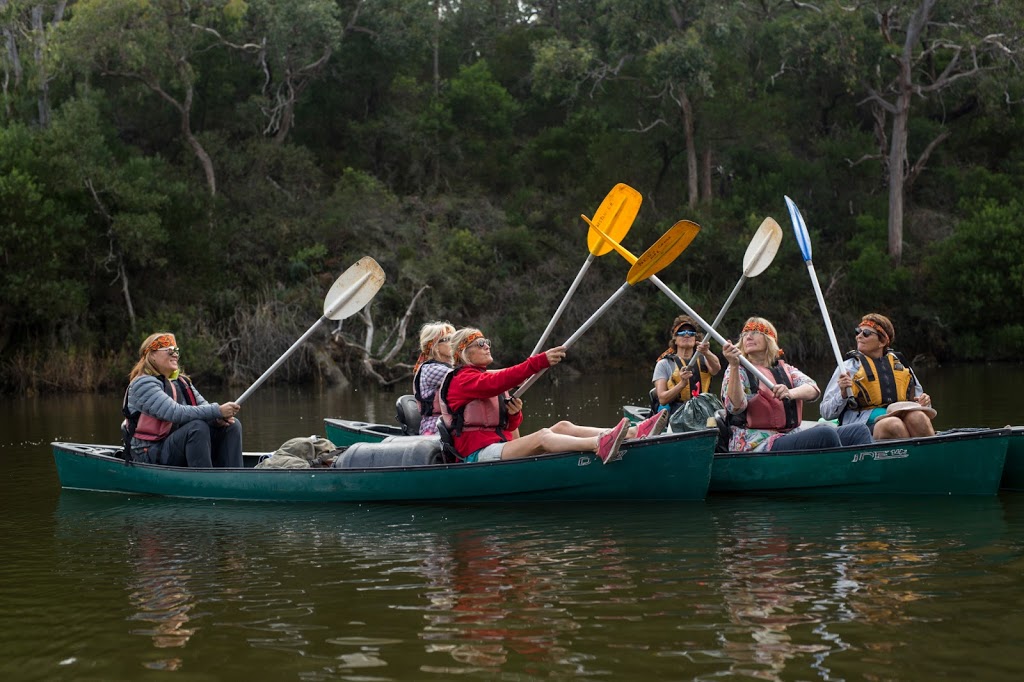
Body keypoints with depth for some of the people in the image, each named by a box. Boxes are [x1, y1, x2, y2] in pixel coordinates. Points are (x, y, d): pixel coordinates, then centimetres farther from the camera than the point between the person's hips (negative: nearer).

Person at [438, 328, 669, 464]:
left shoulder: (484, 377, 25)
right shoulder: (461, 380, -4)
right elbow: (498, 382, -25)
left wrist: (514, 414, -5)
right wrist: (541, 361, -34)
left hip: (502, 446, 9)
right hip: (480, 453, -9)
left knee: (563, 427, -8)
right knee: (541, 436, -33)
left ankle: (633, 433, -26)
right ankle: (599, 446, -63)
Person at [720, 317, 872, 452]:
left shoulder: (785, 369, 20)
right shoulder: (740, 371, 6)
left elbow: (813, 390, -1)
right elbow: (736, 406, -16)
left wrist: (790, 393, -24)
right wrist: (734, 366, -28)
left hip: (792, 436, 6)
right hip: (757, 446, -6)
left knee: (859, 430, -9)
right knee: (826, 434, -29)